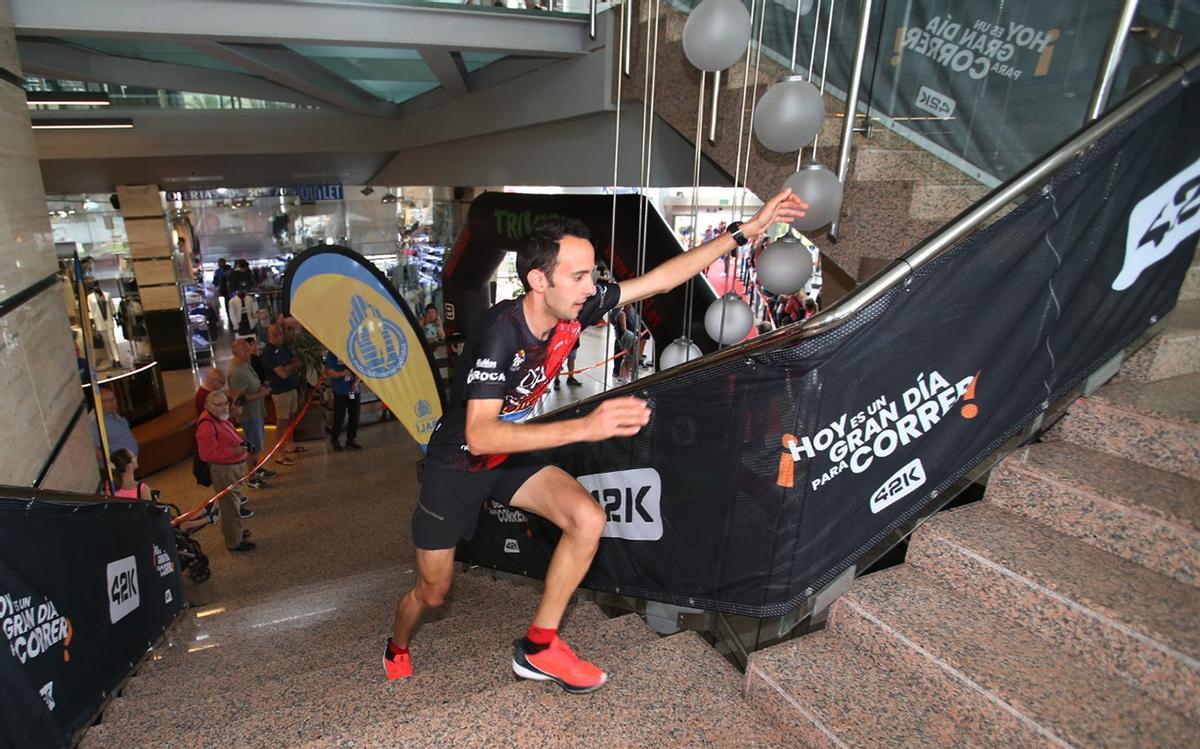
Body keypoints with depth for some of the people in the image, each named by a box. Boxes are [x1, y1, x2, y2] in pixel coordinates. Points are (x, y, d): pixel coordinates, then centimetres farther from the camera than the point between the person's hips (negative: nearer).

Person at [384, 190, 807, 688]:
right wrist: (583, 428, -51)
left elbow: (661, 277, -9)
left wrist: (747, 230, -9)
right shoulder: (501, 332, -34)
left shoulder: (575, 309, -15)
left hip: (510, 454, 5)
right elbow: (479, 435, -41)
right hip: (457, 463, -5)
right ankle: (396, 650, 46)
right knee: (433, 591, 9)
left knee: (588, 519, -18)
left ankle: (537, 648, 0)